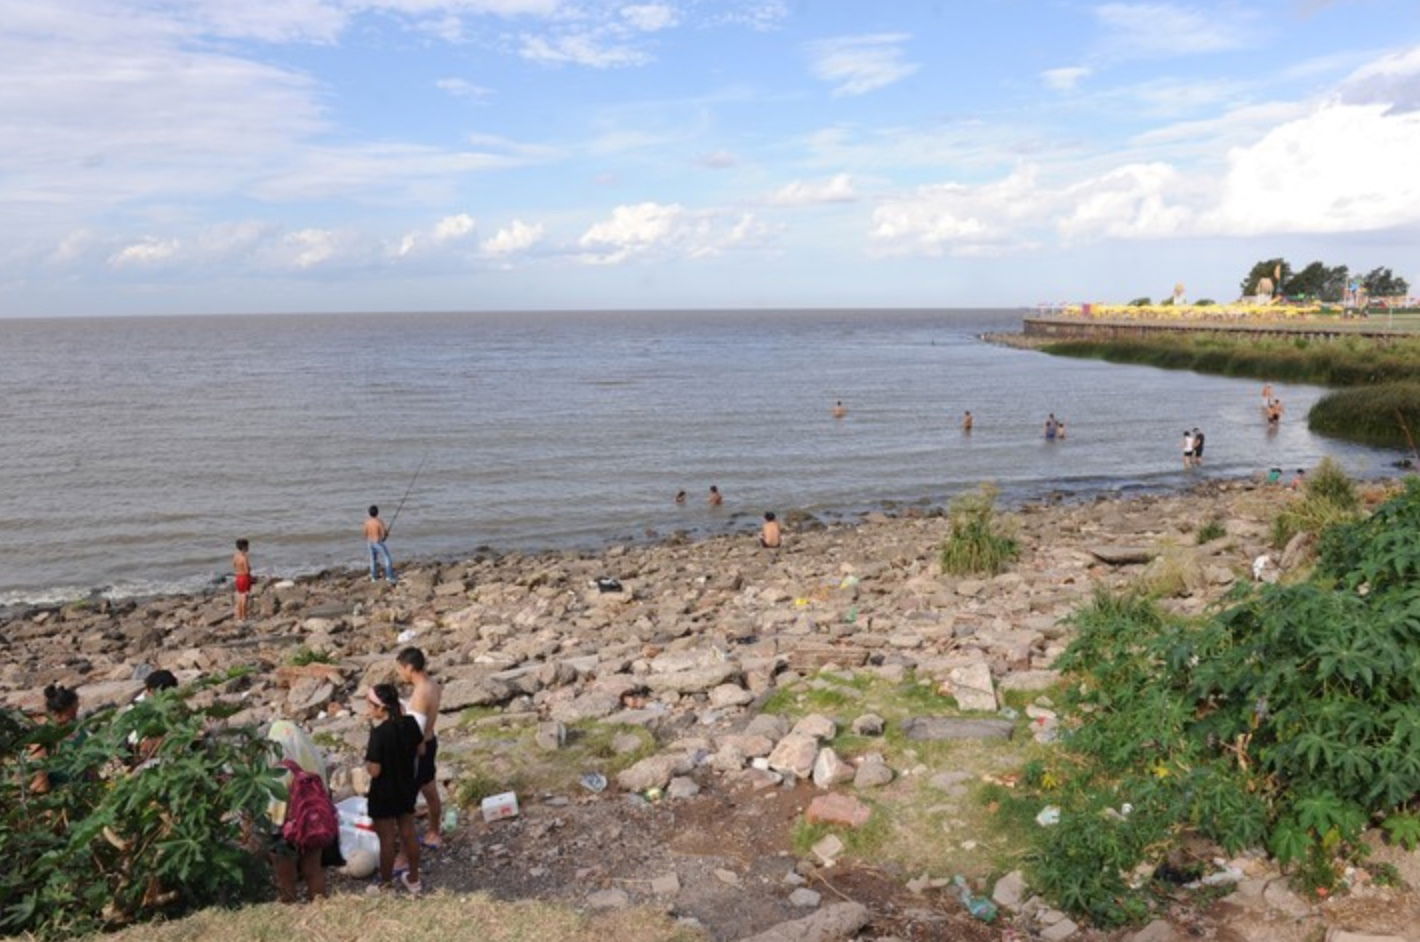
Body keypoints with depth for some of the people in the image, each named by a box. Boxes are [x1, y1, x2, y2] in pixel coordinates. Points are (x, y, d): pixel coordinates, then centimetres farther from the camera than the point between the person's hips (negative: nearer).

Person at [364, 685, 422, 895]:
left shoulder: (379, 732, -27)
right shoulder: (410, 722, -9)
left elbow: (374, 770, -24)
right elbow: (420, 750, 6)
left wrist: (368, 756, -6)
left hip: (384, 792, -6)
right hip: (407, 787, 6)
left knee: (386, 839, 11)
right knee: (408, 833, 19)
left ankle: (385, 885, 28)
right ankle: (413, 879, 33)